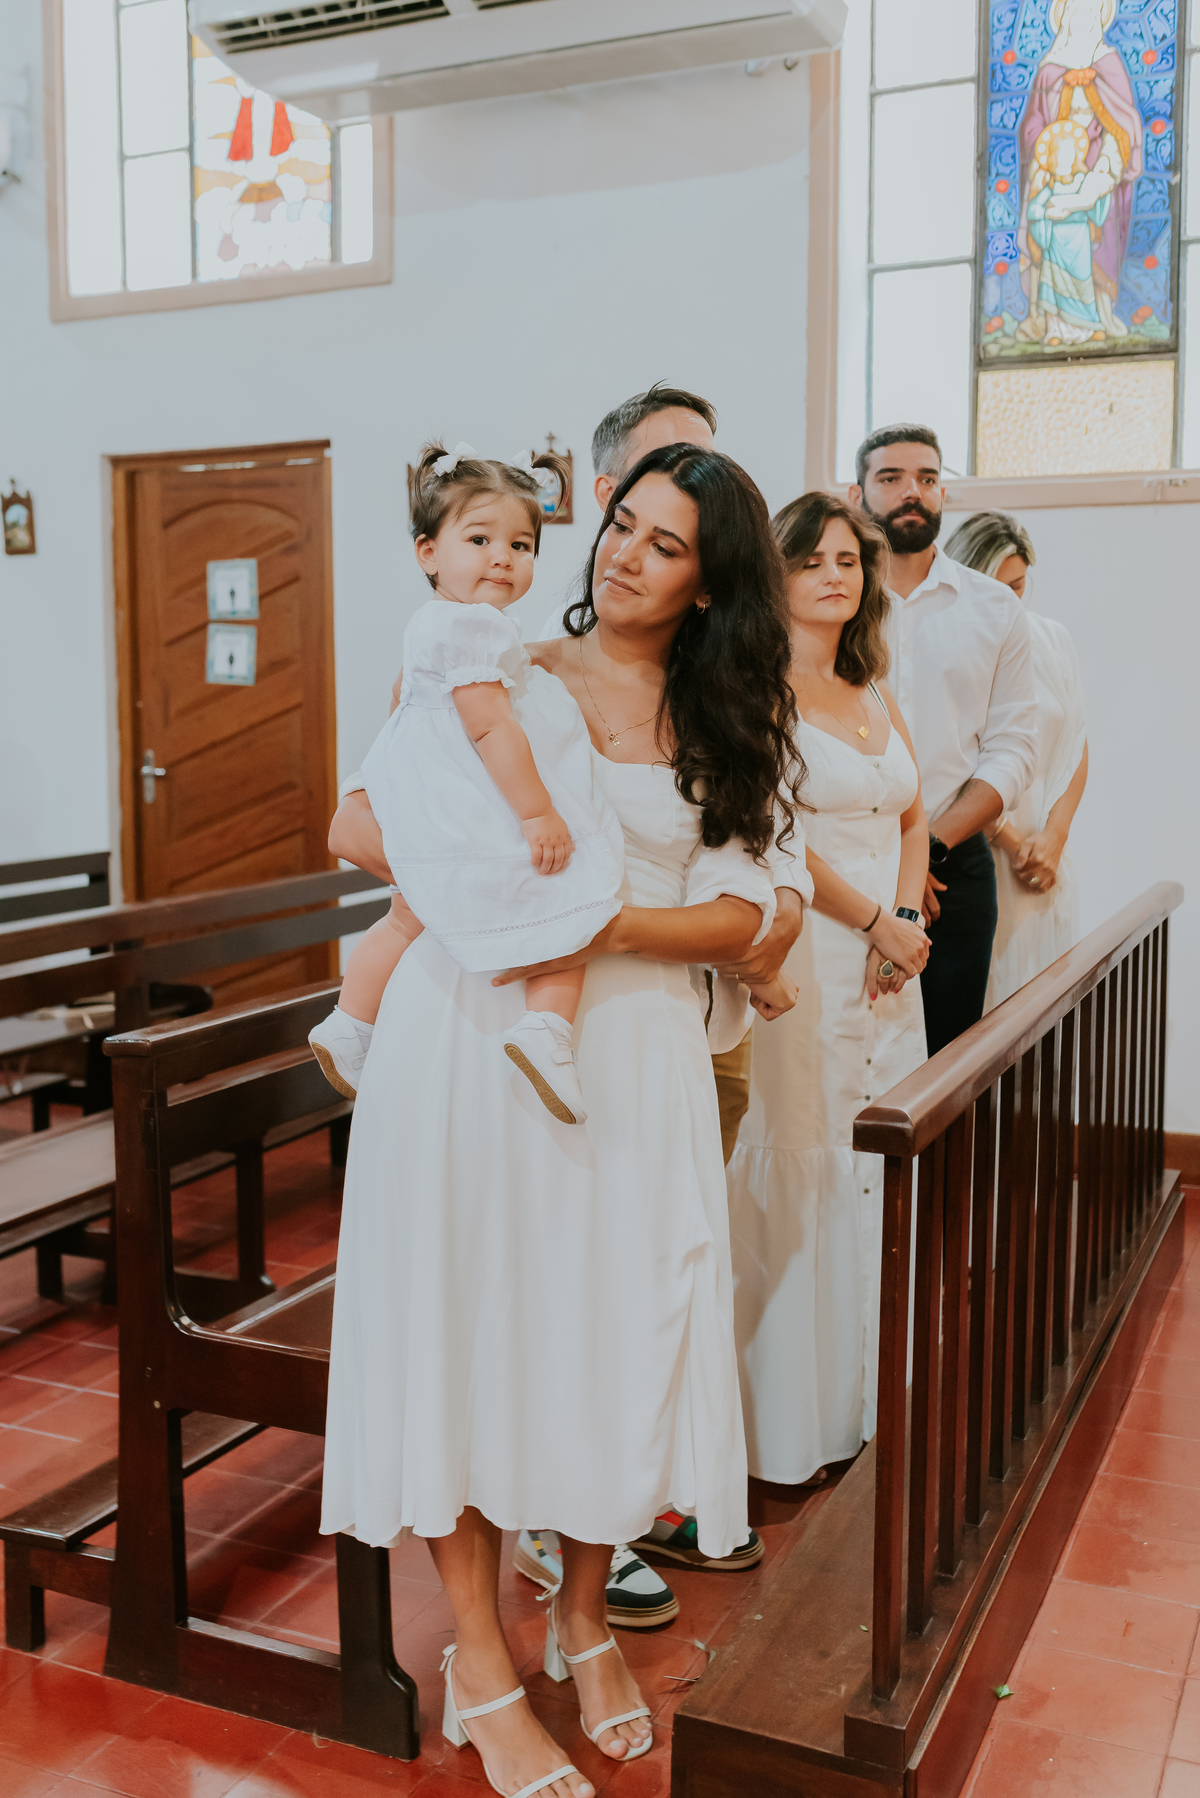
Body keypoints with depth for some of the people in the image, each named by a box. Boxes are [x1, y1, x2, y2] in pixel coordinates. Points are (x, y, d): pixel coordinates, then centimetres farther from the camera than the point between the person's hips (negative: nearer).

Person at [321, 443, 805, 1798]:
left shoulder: (725, 724, 9)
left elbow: (739, 914, 1)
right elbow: (355, 824, 3)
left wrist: (609, 925, -16)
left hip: (630, 1049, 2)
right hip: (468, 1023, -1)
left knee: (615, 1326, 5)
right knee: (471, 1319, 2)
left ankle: (583, 1618, 31)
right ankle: (479, 1660, 18)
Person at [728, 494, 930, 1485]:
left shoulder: (875, 697, 17)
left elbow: (914, 818, 17)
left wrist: (907, 921, 0)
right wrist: (874, 921, -11)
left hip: (887, 960, 7)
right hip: (803, 958, -7)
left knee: (877, 1170, 11)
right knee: (798, 1171, -2)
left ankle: (863, 1397, 26)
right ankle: (793, 1416, 13)